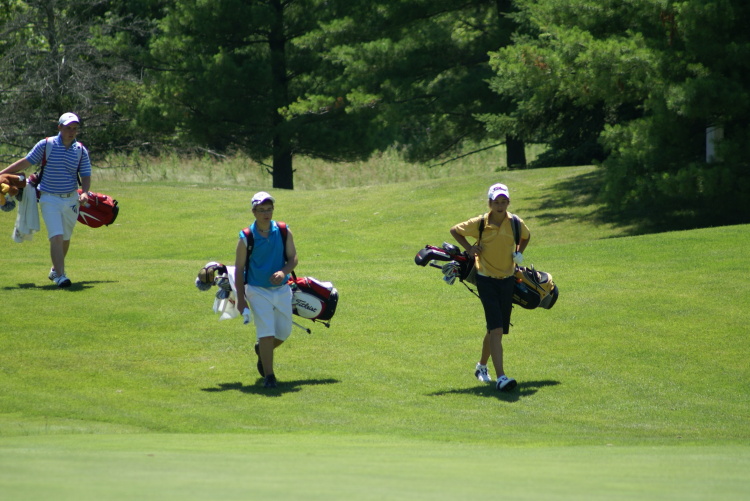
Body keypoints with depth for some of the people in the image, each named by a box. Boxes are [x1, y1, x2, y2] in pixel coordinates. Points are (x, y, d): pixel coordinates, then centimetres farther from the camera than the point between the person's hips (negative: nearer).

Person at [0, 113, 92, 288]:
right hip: (50, 199, -3)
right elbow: (26, 162, 1)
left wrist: (84, 193, -18)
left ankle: (55, 269, 35)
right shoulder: (46, 145, -5)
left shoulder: (81, 150, 1)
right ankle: (59, 275, -18)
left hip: (71, 200, 3)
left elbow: (86, 176, 2)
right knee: (56, 237, -16)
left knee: (65, 239, 14)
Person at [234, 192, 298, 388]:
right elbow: (239, 268, -5)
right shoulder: (246, 238, -10)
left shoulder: (284, 232, -2)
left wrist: (283, 272, -22)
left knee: (284, 332, 9)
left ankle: (262, 351, 41)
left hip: (282, 289, 4)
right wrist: (240, 298, -8)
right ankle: (268, 376, -5)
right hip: (257, 291, -4)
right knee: (266, 333, -13)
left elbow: (293, 258, 1)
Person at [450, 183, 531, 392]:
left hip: (507, 279, 4)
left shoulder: (516, 223, -2)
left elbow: (526, 237, 21)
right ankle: (500, 377, -22)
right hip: (486, 280, -4)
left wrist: (518, 253, 5)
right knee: (496, 329, -17)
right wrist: (469, 248, -4)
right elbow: (455, 231, 7)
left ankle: (482, 366, 38)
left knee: (495, 329, 12)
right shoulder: (480, 223, -9)